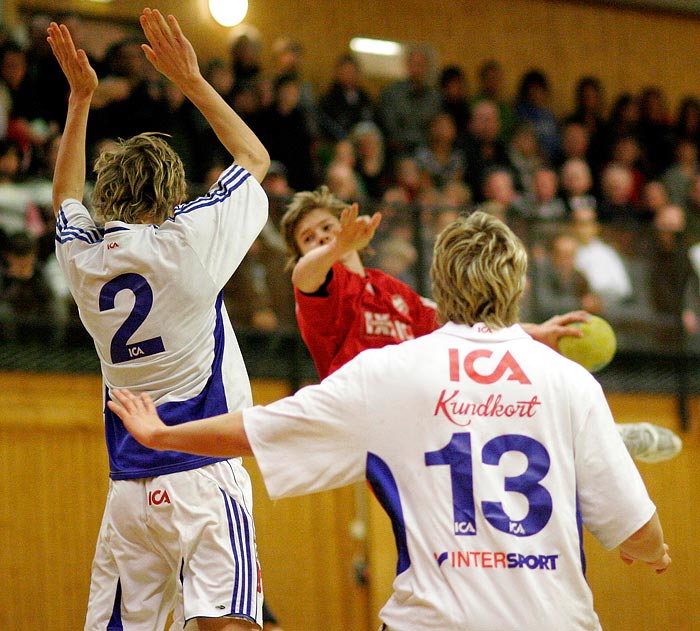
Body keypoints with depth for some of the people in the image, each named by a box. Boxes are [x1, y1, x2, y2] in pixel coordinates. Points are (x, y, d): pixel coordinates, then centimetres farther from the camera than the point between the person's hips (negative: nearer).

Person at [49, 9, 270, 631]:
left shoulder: (83, 258, 6)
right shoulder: (187, 240, -6)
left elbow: (67, 196, 31)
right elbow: (256, 158, 10)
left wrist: (80, 96, 30)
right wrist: (191, 79, 14)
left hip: (129, 486, 5)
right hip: (204, 474, -5)